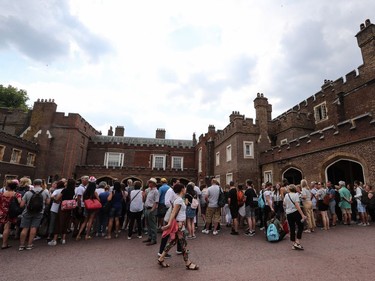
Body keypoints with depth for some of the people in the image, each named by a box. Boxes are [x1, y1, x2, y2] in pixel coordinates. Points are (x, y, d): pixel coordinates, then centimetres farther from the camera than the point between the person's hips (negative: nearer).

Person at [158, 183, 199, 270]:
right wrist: (169, 224, -26)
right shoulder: (179, 200, -18)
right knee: (184, 244, 3)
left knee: (172, 242, 15)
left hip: (179, 224, 9)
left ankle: (161, 259, 24)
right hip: (179, 224, -9)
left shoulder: (179, 199, 10)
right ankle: (188, 263, 15)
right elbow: (173, 213, -23)